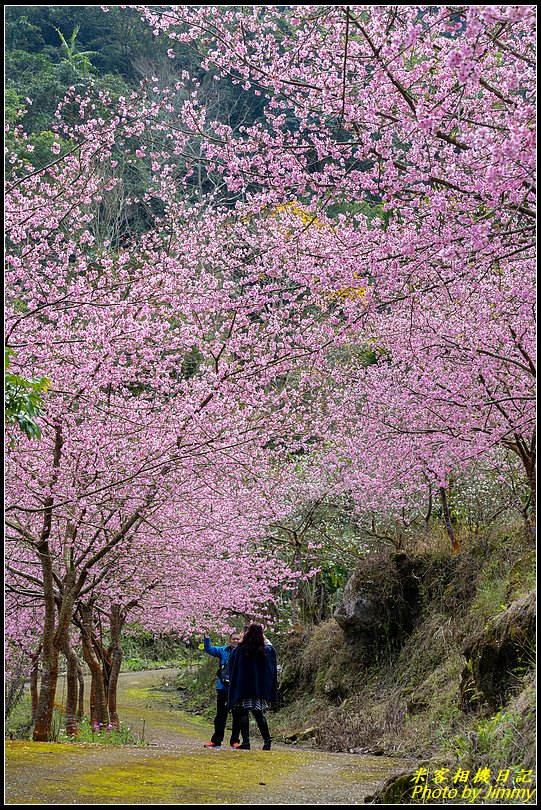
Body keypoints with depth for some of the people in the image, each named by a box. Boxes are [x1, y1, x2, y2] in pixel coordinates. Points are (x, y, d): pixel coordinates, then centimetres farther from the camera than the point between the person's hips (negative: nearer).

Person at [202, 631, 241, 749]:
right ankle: (216, 741, 15)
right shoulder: (223, 650, 4)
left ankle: (235, 741, 15)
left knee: (237, 716, 5)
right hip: (223, 688, 2)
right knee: (221, 715, 8)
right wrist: (206, 638, -14)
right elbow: (208, 649, 1)